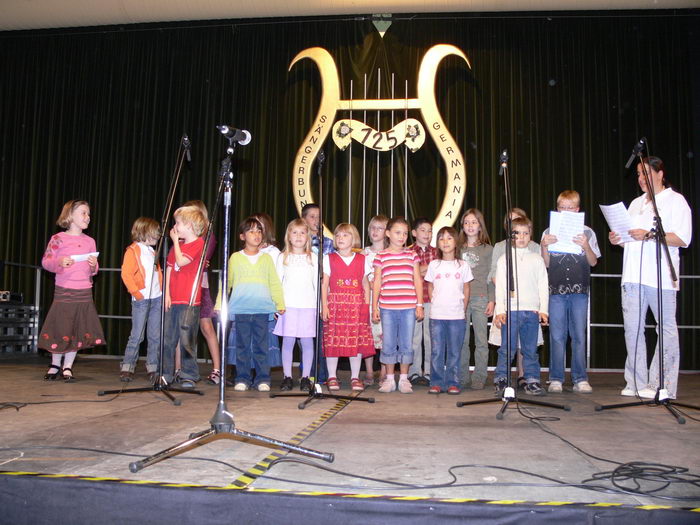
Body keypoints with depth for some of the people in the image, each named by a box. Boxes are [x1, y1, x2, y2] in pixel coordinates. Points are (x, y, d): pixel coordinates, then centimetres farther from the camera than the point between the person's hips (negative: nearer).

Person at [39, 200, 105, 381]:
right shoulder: (58, 239, -1)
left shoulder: (90, 241, 10)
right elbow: (45, 261, -2)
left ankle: (67, 367, 16)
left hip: (84, 293, 3)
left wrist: (94, 266, -7)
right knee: (60, 328, 3)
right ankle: (55, 365, 22)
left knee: (79, 330, 3)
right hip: (63, 291, -3)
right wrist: (59, 262, -21)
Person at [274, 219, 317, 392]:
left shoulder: (313, 258, 10)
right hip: (288, 305, 0)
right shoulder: (283, 258, 10)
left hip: (308, 305, 0)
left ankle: (305, 378, 9)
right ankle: (287, 377, 8)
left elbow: (317, 283, 8)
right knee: (288, 341, -1)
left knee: (307, 341, 0)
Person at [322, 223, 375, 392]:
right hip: (335, 304, -1)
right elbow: (324, 284, 3)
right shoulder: (329, 259, 6)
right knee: (333, 341, -1)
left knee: (358, 341, 1)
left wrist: (366, 306, 4)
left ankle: (355, 377, 13)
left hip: (357, 306, 1)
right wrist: (324, 305, -5)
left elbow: (366, 285, 11)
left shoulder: (362, 260, 10)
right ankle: (332, 377, 10)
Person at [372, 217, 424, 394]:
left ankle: (404, 379, 17)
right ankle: (389, 379, 17)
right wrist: (374, 307, 3)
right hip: (387, 307, -1)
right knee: (388, 344, 6)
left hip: (409, 307, 1)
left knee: (406, 344, 6)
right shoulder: (381, 256, 4)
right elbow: (377, 282, 6)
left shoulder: (411, 255, 8)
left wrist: (419, 304, 2)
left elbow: (417, 280, 8)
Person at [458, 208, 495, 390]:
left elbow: (491, 278, 4)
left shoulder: (488, 250, 7)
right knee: (462, 340, 3)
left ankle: (479, 378, 7)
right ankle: (463, 379, 11)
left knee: (481, 340, 0)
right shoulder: (458, 249, 11)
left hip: (480, 298, -1)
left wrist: (492, 300, -3)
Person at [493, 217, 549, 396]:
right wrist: (500, 310, -5)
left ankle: (532, 381, 12)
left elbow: (543, 286, 10)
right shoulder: (504, 259, 8)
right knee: (507, 348, -3)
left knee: (531, 349, 5)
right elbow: (499, 286, 3)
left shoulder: (537, 259, 12)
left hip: (532, 310, 2)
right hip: (510, 310, -2)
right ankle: (501, 381, 4)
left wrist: (543, 310, 2)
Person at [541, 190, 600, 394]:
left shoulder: (586, 232, 7)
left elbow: (593, 262, 3)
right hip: (556, 290, 0)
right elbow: (546, 263, 5)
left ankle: (580, 379, 9)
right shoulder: (549, 233, 8)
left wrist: (585, 246, -14)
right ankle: (556, 379, 8)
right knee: (557, 336, 1)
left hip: (579, 290, 0)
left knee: (579, 336, 2)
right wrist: (544, 246, -12)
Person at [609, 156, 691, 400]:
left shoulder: (675, 200, 5)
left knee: (667, 329, -3)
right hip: (633, 275, 6)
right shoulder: (636, 204, 23)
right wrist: (619, 240, 4)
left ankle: (662, 385, 0)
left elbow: (683, 238, -7)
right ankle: (636, 383, 7)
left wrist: (649, 236, -17)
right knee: (632, 328, 1)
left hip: (661, 276, -6)